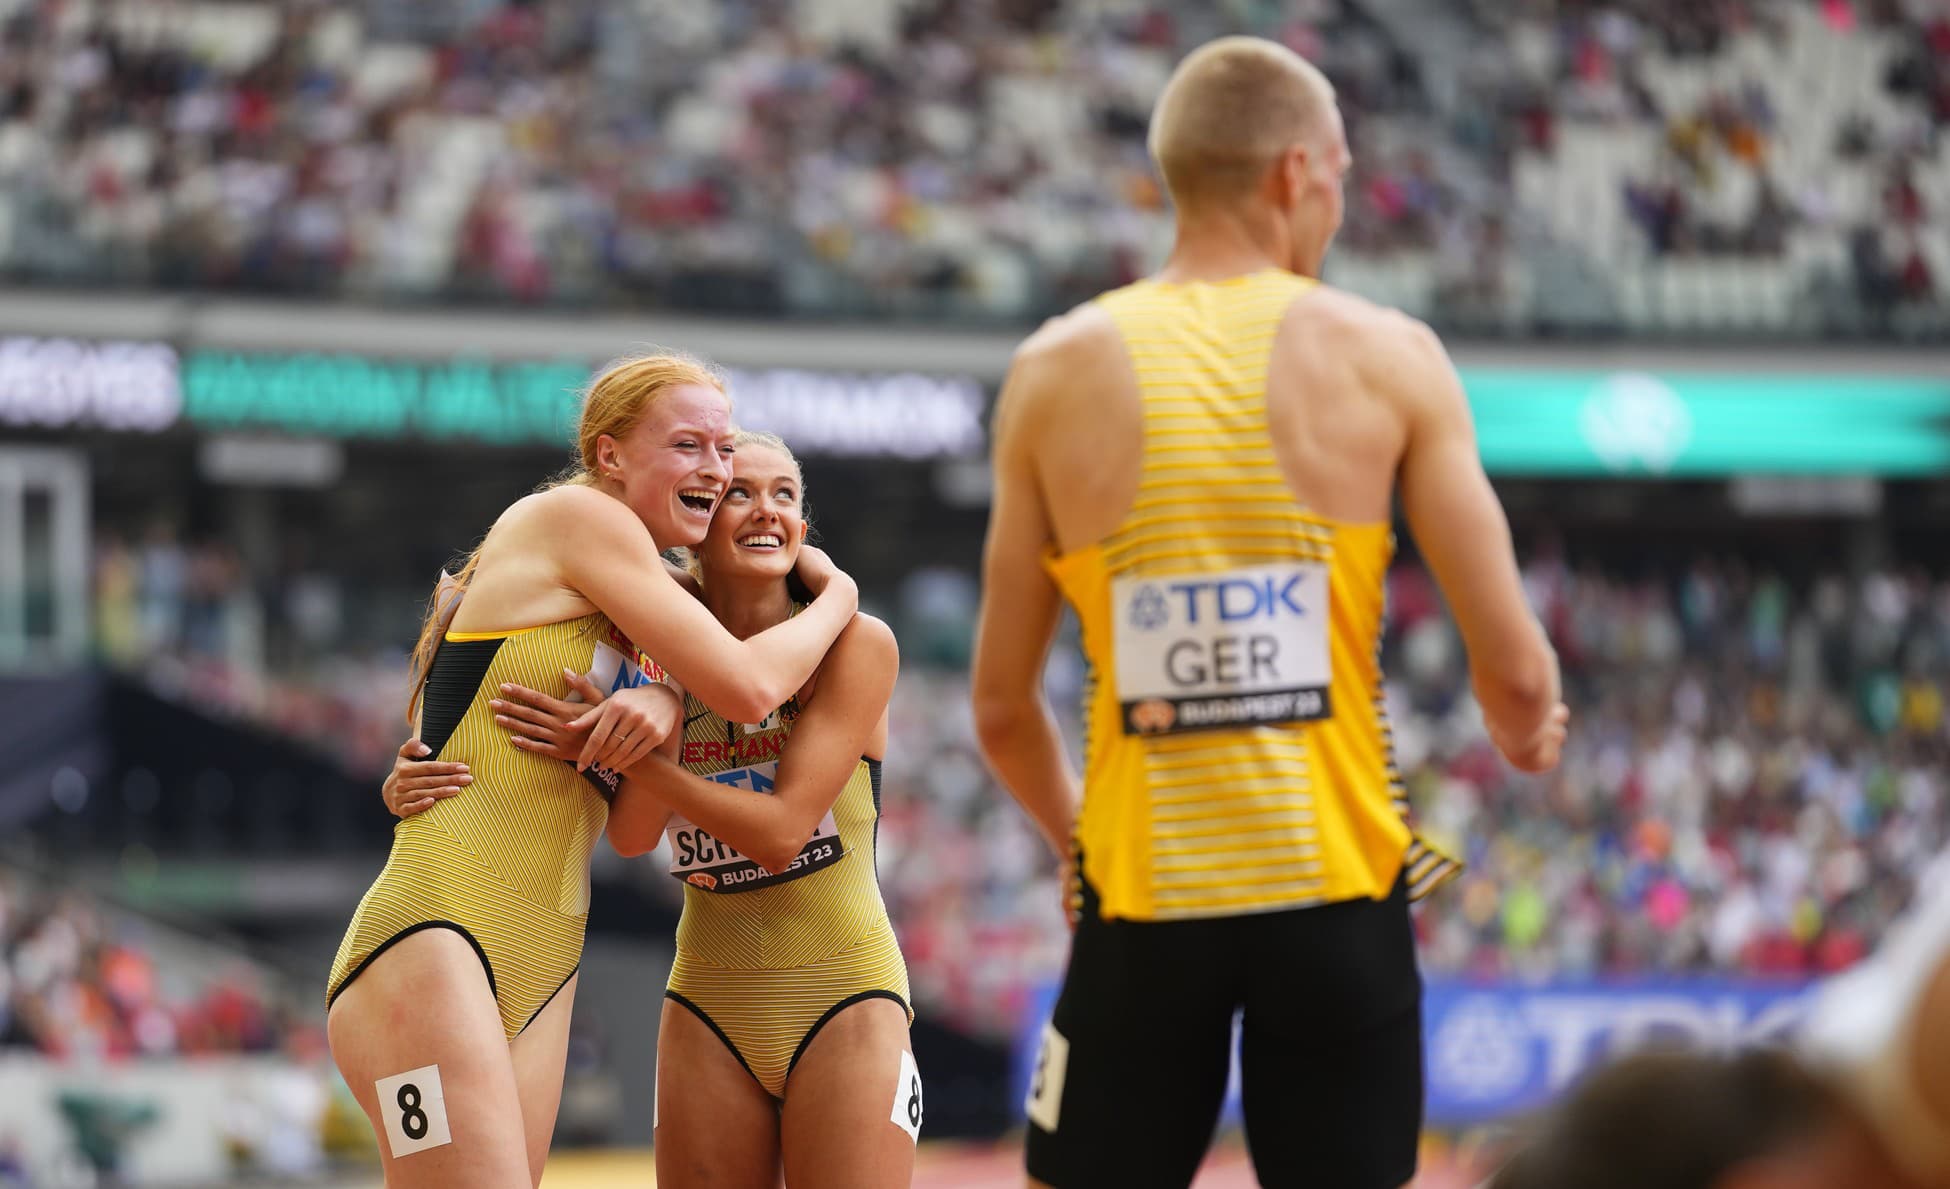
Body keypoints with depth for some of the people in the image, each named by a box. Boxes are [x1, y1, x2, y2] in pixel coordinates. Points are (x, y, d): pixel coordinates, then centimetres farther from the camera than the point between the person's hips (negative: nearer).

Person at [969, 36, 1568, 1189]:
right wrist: (1530, 732, 19)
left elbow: (1003, 709, 6)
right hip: (1338, 892, -1)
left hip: (1145, 899, 1)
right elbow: (1517, 673, -5)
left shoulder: (1057, 372, 3)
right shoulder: (1387, 358, -2)